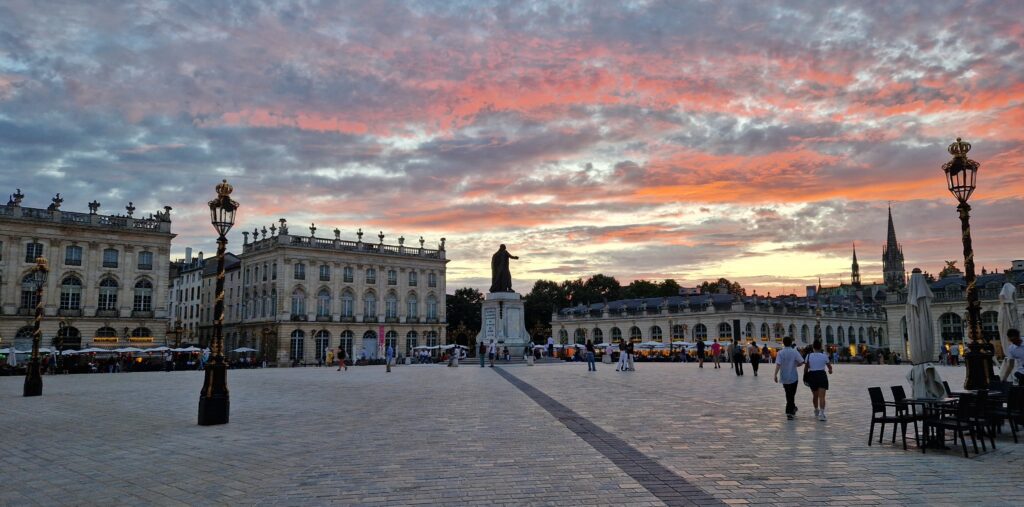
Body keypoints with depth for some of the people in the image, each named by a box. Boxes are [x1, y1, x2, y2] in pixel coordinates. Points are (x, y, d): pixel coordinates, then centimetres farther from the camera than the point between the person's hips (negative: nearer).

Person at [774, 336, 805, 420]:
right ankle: (789, 412, 2)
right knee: (791, 394, 6)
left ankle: (792, 408, 31)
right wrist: (795, 365, 10)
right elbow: (801, 362, -9)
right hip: (793, 377, -1)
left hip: (784, 377, 1)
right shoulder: (794, 352, -6)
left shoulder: (780, 353, -8)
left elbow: (778, 364, -17)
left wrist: (775, 375, -14)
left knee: (788, 394, 18)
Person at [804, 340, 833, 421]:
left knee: (815, 395, 20)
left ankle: (816, 411, 38)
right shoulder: (824, 355, -4)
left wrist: (805, 376, 12)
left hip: (812, 376, 2)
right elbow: (829, 366, 9)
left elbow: (806, 367, -2)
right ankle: (821, 413, -22)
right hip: (822, 375, -2)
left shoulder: (809, 356, -3)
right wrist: (830, 370, 31)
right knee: (822, 396, -7)